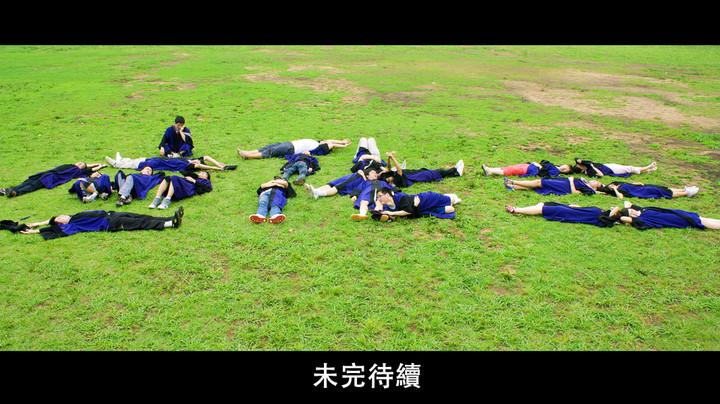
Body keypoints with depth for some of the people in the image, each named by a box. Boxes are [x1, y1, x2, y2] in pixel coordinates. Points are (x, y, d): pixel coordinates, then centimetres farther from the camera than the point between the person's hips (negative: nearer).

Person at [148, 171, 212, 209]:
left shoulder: (205, 181, 28)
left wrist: (194, 181, 2)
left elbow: (208, 188, 4)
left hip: (189, 189, -5)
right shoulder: (194, 176, 45)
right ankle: (157, 199, -36)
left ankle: (167, 201, -45)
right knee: (167, 179, -23)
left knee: (174, 178, -30)